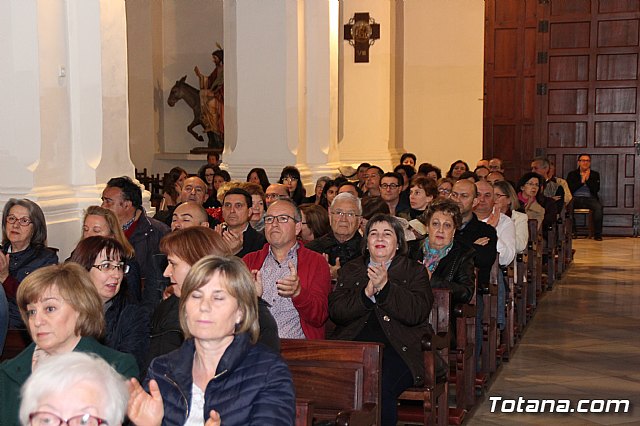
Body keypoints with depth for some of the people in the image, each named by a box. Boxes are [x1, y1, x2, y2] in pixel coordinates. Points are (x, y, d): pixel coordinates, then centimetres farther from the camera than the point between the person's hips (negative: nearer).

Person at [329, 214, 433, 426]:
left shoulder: (415, 271, 14)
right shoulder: (350, 270, 21)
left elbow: (417, 314, -3)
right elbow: (336, 311, 7)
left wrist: (385, 287, -13)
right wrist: (366, 293, -9)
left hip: (398, 347, -2)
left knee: (381, 390, -31)